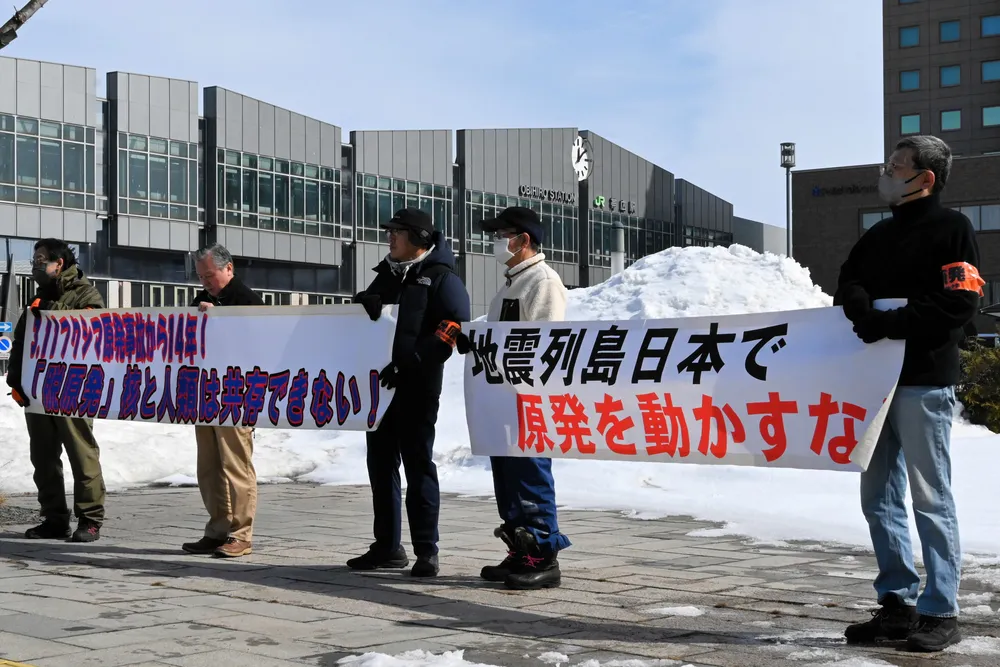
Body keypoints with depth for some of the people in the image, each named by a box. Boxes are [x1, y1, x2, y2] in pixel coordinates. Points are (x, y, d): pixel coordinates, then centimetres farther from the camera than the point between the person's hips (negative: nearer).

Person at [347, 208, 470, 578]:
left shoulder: (441, 278, -4)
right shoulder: (388, 275, 19)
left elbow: (454, 328, -15)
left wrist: (408, 362, -21)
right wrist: (364, 300, -3)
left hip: (417, 385, -7)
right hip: (381, 382, 8)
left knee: (418, 463, -5)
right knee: (380, 462, 9)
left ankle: (426, 550, 0)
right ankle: (387, 547, 18)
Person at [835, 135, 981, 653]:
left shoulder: (952, 229, -3)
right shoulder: (879, 236, 19)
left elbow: (960, 303, -14)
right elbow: (848, 285, 12)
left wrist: (890, 323, -20)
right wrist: (860, 306, -11)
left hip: (924, 382, -7)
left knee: (929, 498, -3)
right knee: (880, 500, 8)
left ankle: (940, 613, 5)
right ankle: (897, 604, 16)